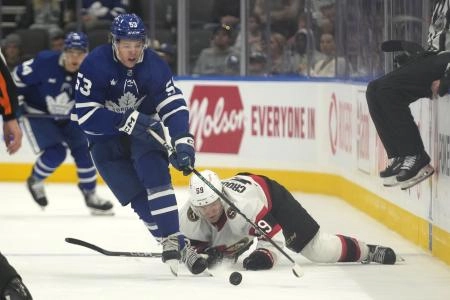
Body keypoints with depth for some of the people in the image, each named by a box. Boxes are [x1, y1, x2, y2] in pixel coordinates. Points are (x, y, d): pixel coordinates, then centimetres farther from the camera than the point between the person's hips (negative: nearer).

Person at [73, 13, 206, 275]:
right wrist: (128, 121, -34)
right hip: (106, 139, -1)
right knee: (137, 196, -8)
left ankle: (172, 239, -22)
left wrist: (183, 143, -33)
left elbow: (174, 106, -18)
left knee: (155, 175, -23)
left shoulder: (154, 65, -16)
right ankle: (177, 247, -4)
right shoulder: (95, 65, -24)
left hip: (144, 130, 1)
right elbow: (86, 115, -27)